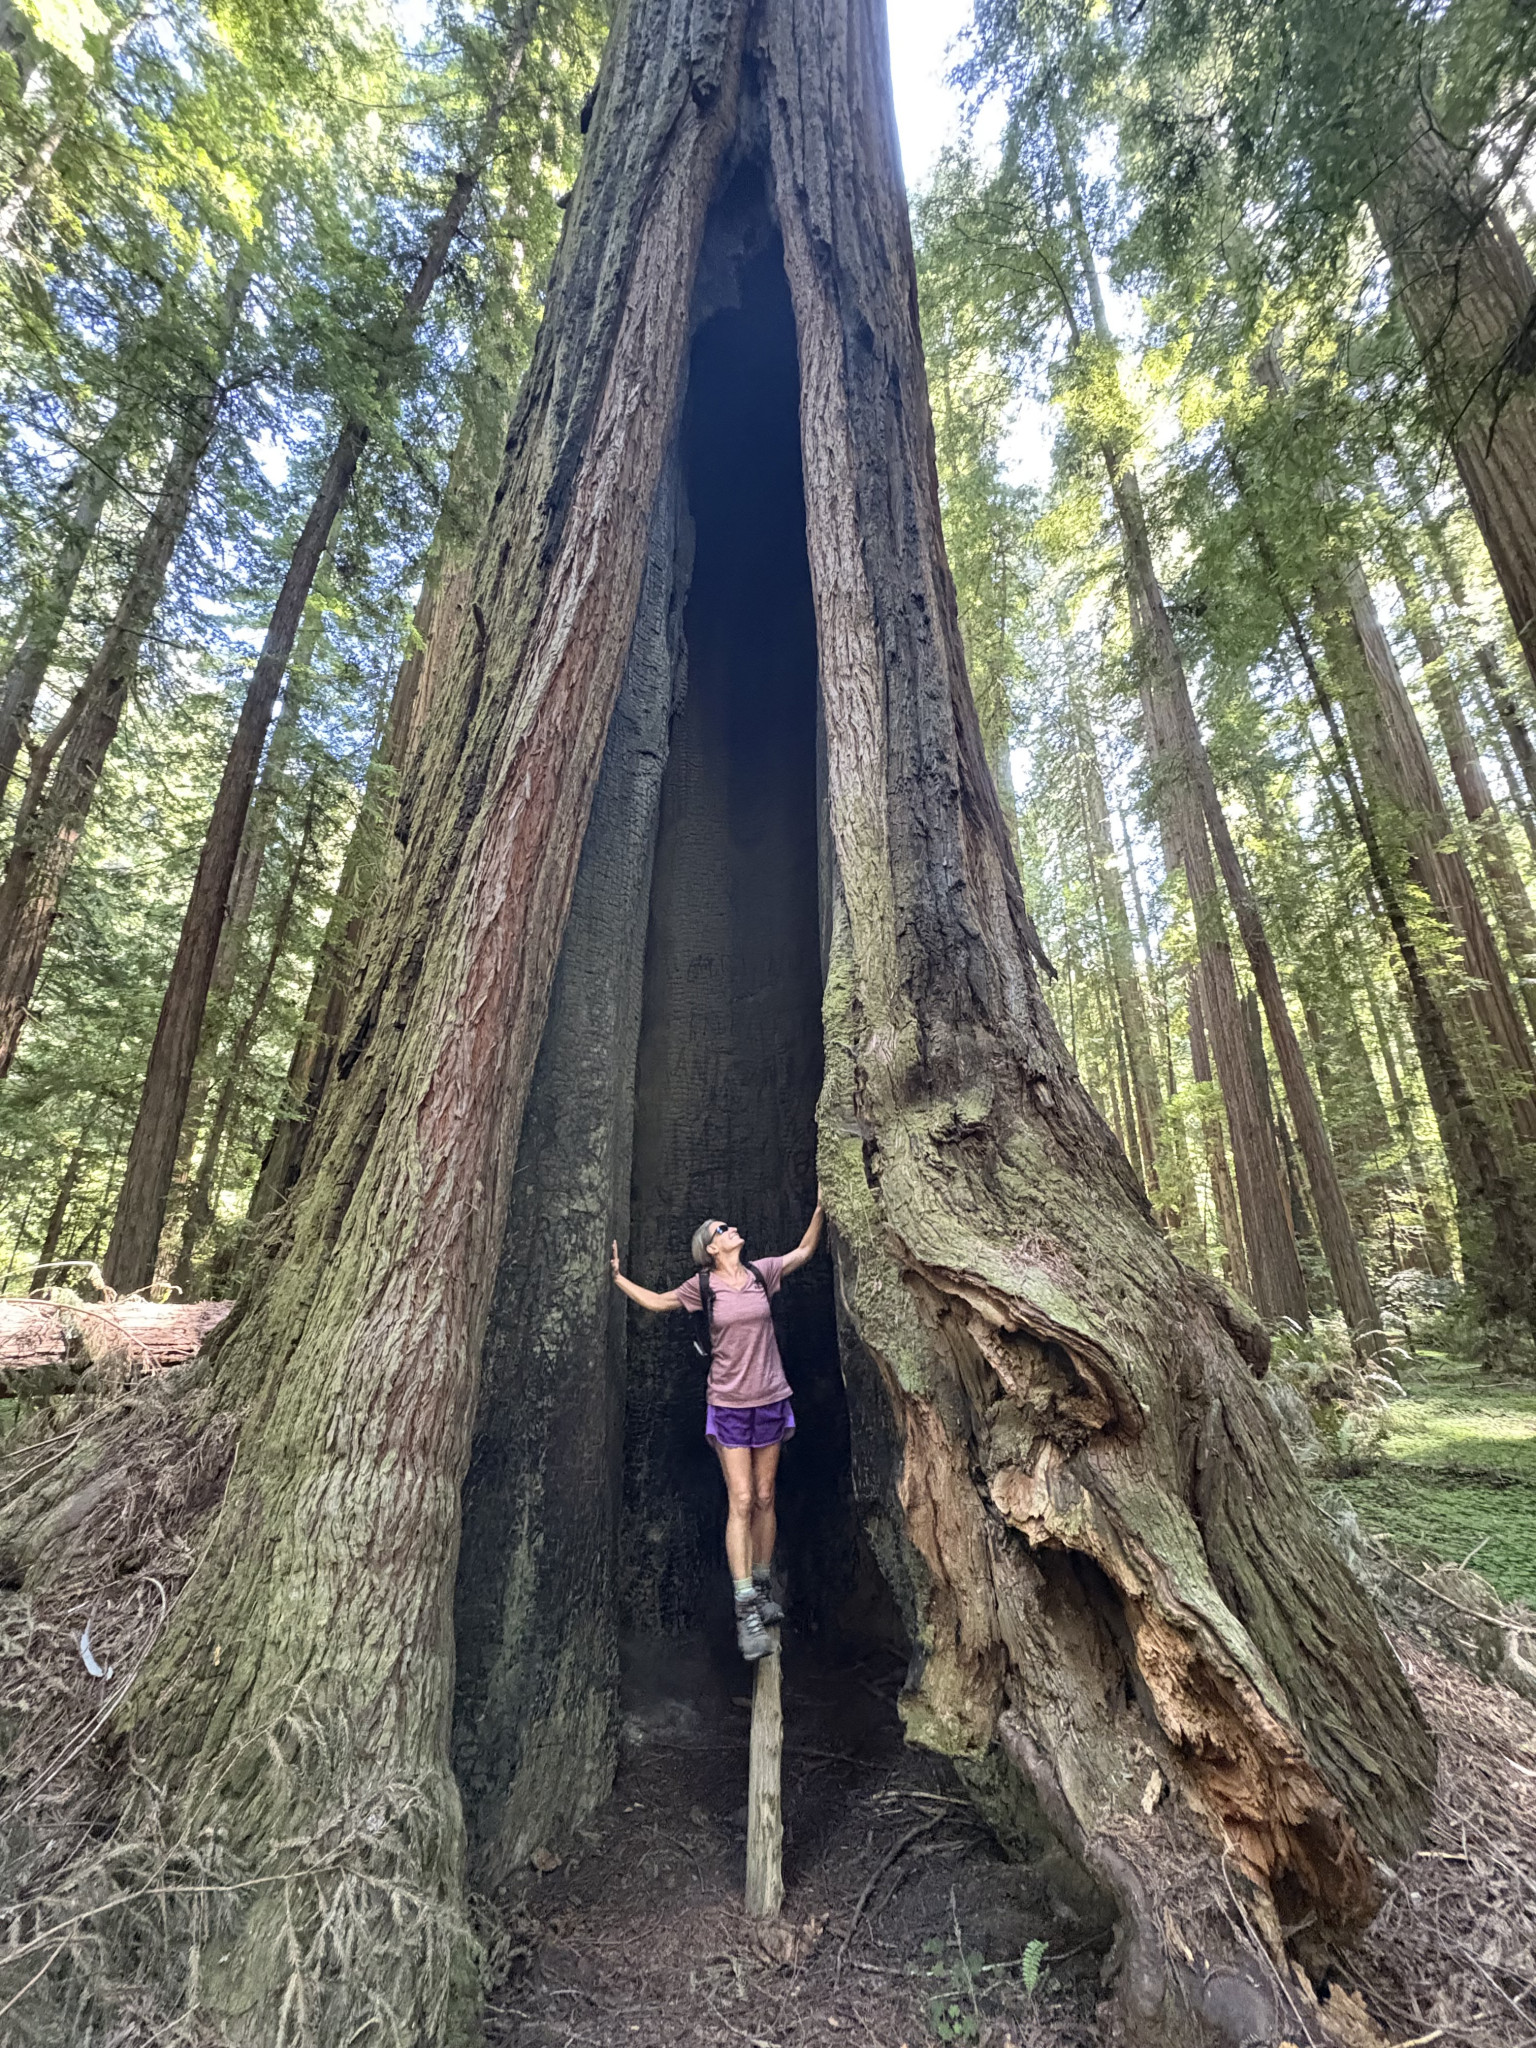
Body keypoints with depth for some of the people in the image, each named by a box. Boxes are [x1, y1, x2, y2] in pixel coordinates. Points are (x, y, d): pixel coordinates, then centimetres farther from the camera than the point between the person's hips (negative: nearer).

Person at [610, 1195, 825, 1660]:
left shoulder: (761, 1273, -1)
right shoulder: (702, 1287, -5)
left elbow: (805, 1250, 9)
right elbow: (656, 1302, 9)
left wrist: (820, 1207, 2)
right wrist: (618, 1277, 4)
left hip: (771, 1400, 2)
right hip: (728, 1404, -2)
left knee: (764, 1500, 11)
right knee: (740, 1502, -5)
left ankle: (761, 1586, 29)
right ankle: (746, 1610, 3)